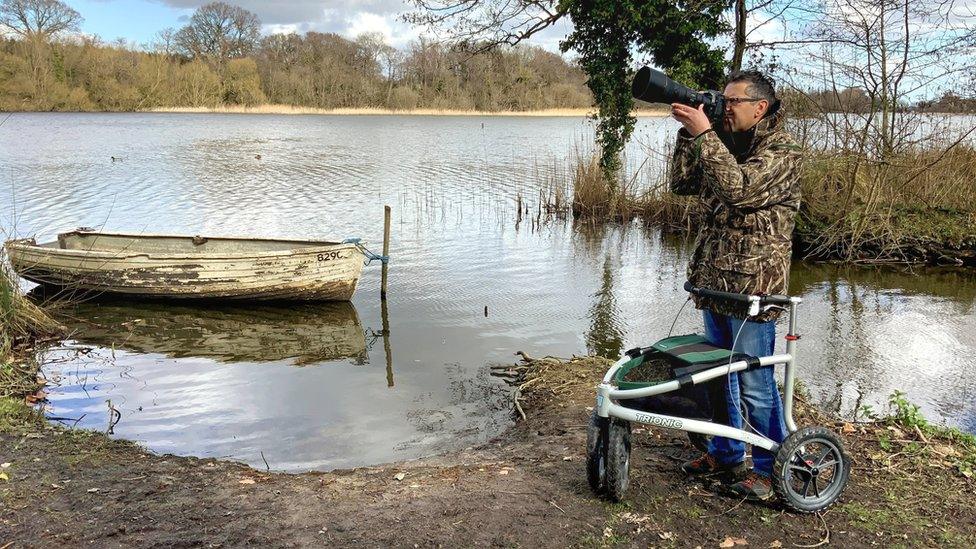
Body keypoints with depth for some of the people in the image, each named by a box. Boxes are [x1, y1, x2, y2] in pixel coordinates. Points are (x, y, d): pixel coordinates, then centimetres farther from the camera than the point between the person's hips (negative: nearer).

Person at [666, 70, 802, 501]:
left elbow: (739, 188, -27)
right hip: (714, 280, 8)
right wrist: (689, 133, -1)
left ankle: (770, 468, 15)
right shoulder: (727, 145, 13)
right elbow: (681, 183, 10)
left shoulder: (781, 152, -11)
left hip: (752, 286, -8)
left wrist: (703, 134, -23)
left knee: (755, 384, -1)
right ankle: (725, 453, 33)